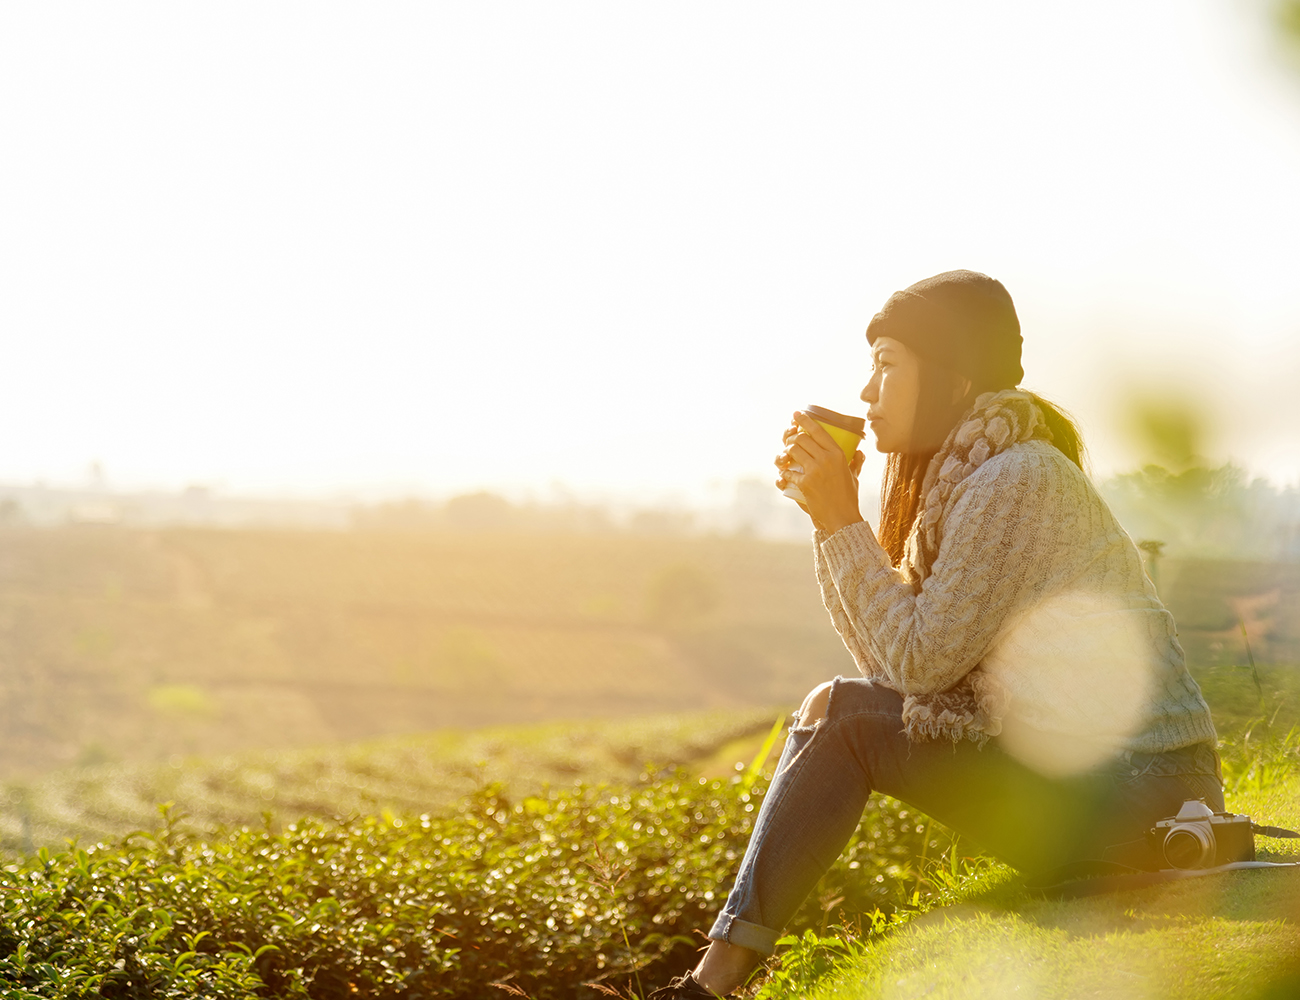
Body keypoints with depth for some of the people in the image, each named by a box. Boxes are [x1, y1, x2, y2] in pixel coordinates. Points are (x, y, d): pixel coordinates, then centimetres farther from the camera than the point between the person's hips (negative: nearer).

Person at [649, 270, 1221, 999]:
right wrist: (830, 514, 5)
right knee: (835, 709, 4)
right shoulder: (964, 476, 15)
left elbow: (921, 659, -18)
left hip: (1131, 791, -9)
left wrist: (842, 520, -12)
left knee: (844, 721, -10)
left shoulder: (1014, 480, -15)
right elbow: (890, 659, 11)